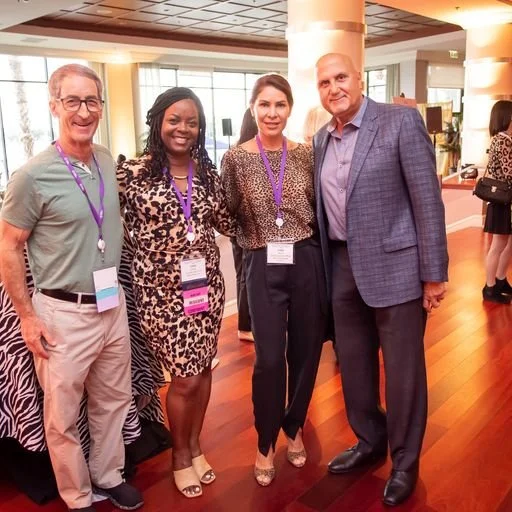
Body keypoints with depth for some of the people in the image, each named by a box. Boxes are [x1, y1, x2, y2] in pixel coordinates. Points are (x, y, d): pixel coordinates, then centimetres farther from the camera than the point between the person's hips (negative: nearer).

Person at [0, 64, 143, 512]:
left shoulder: (108, 162, 2)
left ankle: (108, 476, 42)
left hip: (112, 305, 6)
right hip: (63, 314, -5)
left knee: (113, 401, 20)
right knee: (64, 415, 11)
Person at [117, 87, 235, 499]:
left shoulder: (208, 172, 4)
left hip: (207, 284, 5)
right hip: (161, 290, -4)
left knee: (203, 369, 15)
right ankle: (181, 455, 30)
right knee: (185, 377, 2)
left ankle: (195, 445, 39)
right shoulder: (134, 173, -9)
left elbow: (228, 224, 9)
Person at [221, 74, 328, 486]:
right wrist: (257, 239, -4)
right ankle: (266, 443, 23)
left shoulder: (306, 154, 2)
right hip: (263, 267, -2)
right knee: (269, 358, -1)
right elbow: (230, 214, 5)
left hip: (306, 262, 2)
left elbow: (319, 209, 8)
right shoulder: (236, 158, -3)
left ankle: (295, 428, 37)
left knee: (305, 352, 11)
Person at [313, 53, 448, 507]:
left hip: (394, 267, -6)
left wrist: (433, 273, -12)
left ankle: (405, 462, 28)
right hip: (343, 268, 6)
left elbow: (428, 199, -11)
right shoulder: (322, 139, 9)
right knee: (353, 363, 17)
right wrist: (327, 267, 10)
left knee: (402, 369, 7)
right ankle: (369, 442, 39)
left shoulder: (401, 121, -9)